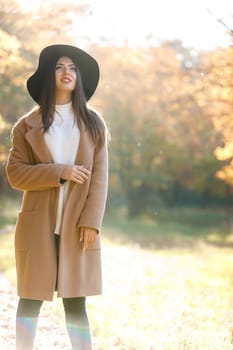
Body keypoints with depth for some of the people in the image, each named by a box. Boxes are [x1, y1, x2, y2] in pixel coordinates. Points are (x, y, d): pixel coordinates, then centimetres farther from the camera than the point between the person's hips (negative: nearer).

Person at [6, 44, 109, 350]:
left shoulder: (93, 123, 9)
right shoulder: (27, 125, 6)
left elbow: (100, 176, 3)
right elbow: (15, 174, -2)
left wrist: (91, 221, -8)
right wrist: (60, 172, -13)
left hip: (78, 225, 1)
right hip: (38, 224, 0)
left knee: (75, 300, 2)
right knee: (31, 298, 3)